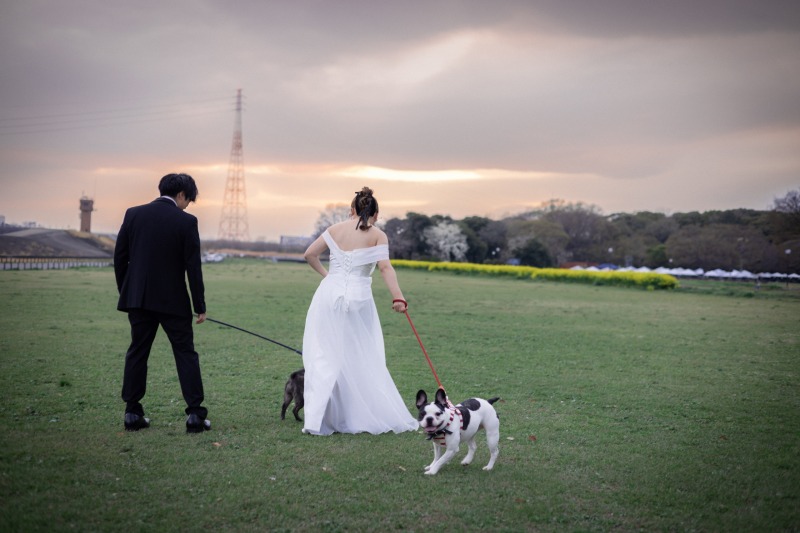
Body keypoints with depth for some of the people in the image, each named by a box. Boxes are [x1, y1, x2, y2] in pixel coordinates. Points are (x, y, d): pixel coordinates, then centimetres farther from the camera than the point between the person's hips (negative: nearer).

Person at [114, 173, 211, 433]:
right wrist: (200, 306, -2)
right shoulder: (186, 221, -9)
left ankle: (132, 413, 12)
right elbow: (193, 267, -9)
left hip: (138, 298, 3)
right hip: (173, 301, -3)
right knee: (186, 354, 4)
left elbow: (119, 258, 5)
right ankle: (195, 414, 3)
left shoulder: (133, 214, 2)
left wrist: (126, 293, 16)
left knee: (137, 353, 11)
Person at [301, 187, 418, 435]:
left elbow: (309, 254, 7)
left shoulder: (335, 229, 9)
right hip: (358, 299, -1)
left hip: (329, 296, 2)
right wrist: (398, 297, -17)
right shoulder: (378, 235, 1)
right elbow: (385, 267, -12)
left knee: (324, 358, 5)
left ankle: (316, 421, -2)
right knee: (364, 361, 10)